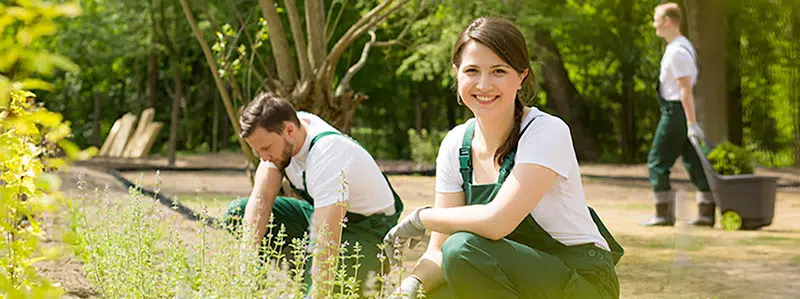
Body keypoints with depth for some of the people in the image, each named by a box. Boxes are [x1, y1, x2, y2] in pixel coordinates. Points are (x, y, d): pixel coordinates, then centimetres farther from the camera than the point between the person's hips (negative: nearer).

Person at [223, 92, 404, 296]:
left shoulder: (327, 156, -37)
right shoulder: (274, 133, -13)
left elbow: (326, 246, -41)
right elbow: (261, 198, -12)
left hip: (368, 229, -8)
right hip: (320, 214, 8)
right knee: (237, 212, -4)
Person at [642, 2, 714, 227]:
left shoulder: (677, 52, -18)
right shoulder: (683, 46, 15)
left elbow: (686, 90, -23)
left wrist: (692, 124, -25)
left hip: (675, 111, -10)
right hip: (676, 110, 10)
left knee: (657, 162, -2)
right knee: (694, 162, 7)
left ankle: (664, 214, 1)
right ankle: (707, 213, 7)